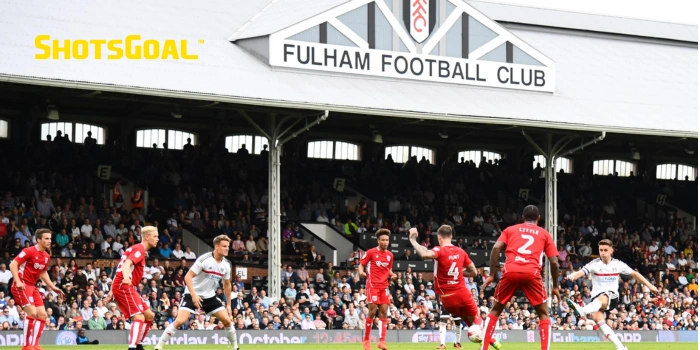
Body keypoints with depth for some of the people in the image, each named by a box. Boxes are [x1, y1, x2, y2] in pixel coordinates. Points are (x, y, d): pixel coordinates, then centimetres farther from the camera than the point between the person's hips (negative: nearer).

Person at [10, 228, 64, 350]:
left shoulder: (46, 256, 11)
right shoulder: (29, 251, -14)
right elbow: (13, 264, -17)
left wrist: (53, 287, 18)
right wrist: (18, 281, -27)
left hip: (32, 286, 9)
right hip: (22, 285, -9)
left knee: (42, 315, 4)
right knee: (32, 313, -20)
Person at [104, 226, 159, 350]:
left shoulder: (136, 248, 23)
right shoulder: (140, 249, -7)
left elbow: (120, 268, 25)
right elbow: (127, 264, -25)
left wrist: (112, 292, 25)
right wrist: (126, 278, -45)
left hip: (123, 287, 10)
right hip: (124, 286, -10)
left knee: (149, 315, 13)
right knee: (139, 317, -20)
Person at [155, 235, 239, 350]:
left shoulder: (226, 265, -1)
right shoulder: (204, 259, -21)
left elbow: (227, 285, 14)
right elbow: (188, 276, -21)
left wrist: (228, 304, 13)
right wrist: (193, 295, -31)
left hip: (210, 296, 6)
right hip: (192, 295, -6)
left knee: (227, 320, -5)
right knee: (180, 321, -21)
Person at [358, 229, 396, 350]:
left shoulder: (390, 255, 10)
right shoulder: (371, 252, -5)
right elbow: (361, 265, 0)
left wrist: (392, 275, 2)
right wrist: (361, 272, -22)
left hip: (384, 286, 5)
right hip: (373, 285, -5)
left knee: (384, 312, -2)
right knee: (373, 311, -8)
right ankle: (366, 339, 6)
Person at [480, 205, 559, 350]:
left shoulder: (510, 229, 23)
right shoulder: (545, 234, 22)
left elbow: (496, 248, 6)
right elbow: (554, 262, 13)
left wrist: (491, 275, 7)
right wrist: (555, 286, 21)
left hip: (510, 272, 1)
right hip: (532, 274, -1)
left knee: (495, 310, 18)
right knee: (543, 313, 14)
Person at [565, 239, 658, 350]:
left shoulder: (618, 264, 4)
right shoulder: (594, 264, -2)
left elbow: (634, 274, 18)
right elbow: (581, 272, -19)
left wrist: (650, 286, 16)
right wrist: (573, 276, -43)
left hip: (612, 297, -1)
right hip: (596, 297, 1)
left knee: (602, 298, -37)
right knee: (597, 318, -26)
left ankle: (581, 311, -69)